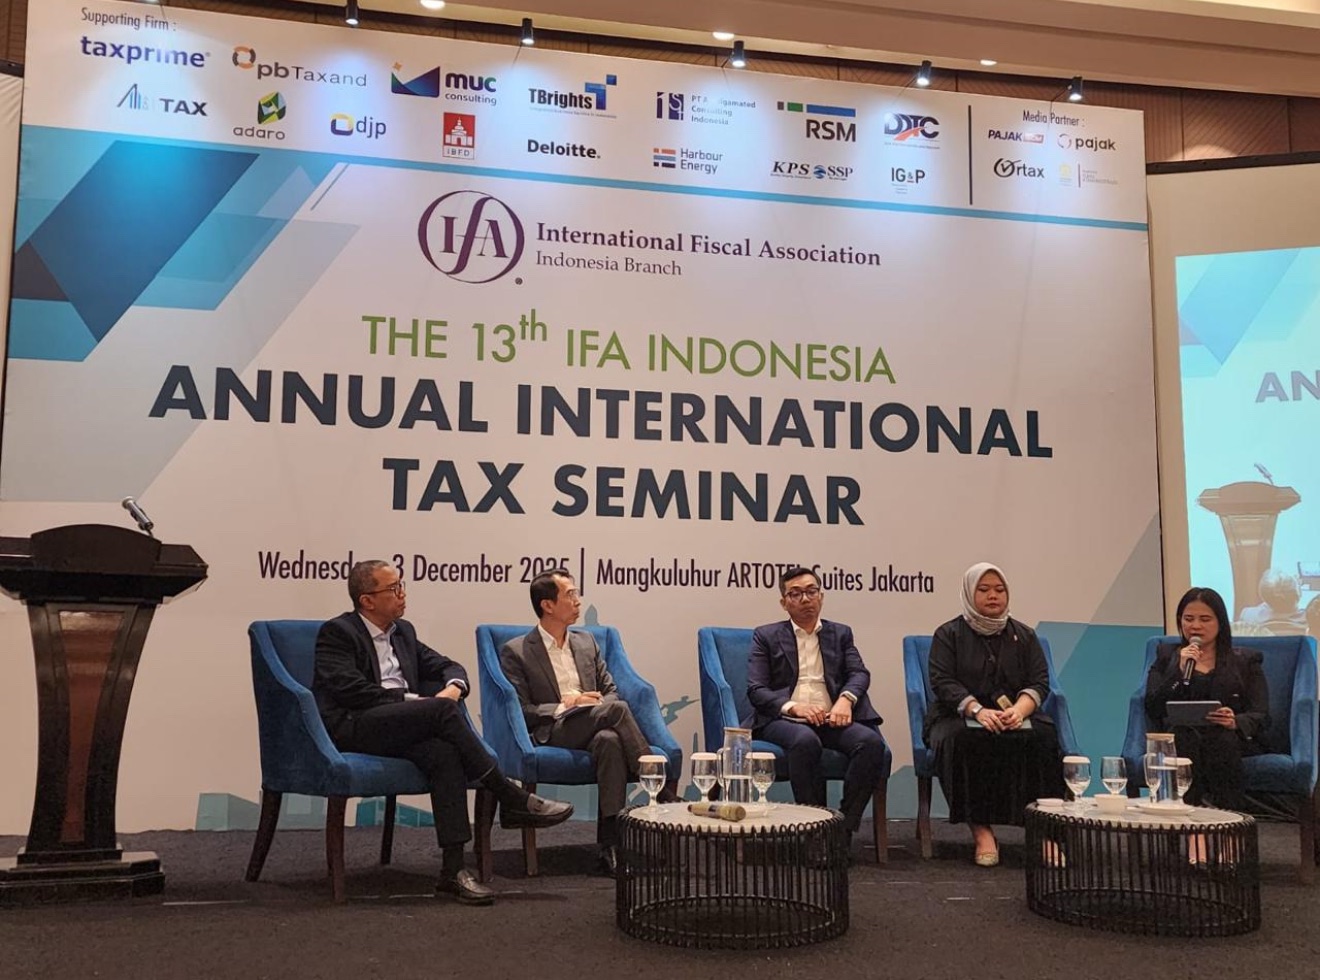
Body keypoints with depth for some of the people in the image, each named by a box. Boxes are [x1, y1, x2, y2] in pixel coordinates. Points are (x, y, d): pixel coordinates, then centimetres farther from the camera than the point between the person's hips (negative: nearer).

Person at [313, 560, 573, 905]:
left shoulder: (403, 631, 22)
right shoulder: (337, 632, 0)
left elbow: (449, 667, 22)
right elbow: (350, 689, -14)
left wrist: (452, 688, -3)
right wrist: (411, 700, -14)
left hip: (399, 729, 6)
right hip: (352, 728, -6)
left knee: (444, 752, -28)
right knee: (442, 709, -28)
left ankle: (453, 870, -31)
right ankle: (511, 798, -23)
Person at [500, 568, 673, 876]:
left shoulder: (587, 642, 21)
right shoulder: (516, 652, 5)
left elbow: (611, 690, 21)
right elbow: (520, 712, -2)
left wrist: (601, 703, -3)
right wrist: (564, 706, -13)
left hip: (594, 727, 4)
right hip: (552, 733, -4)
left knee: (610, 739, -37)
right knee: (616, 709, -33)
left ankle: (611, 844, -37)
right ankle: (666, 799, -29)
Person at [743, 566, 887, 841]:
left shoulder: (840, 634, 21)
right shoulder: (766, 636, 12)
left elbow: (860, 673, 7)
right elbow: (756, 690, 2)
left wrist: (845, 699, -16)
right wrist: (793, 707, -17)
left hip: (831, 718, 3)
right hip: (783, 719, -2)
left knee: (871, 742, -28)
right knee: (805, 740, -37)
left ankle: (844, 826, -20)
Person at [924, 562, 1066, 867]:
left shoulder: (1024, 635, 15)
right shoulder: (948, 634, 7)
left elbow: (1040, 683, 4)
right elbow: (942, 681, -6)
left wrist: (1020, 709, -18)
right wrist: (977, 710, -23)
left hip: (1014, 717, 2)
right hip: (959, 716, -2)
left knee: (1044, 737, -30)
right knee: (960, 740, -36)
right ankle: (980, 828, -32)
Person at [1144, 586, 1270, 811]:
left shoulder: (1246, 661, 19)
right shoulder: (1166, 656, 21)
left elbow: (1261, 716, 5)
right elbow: (1152, 708, 5)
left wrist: (1235, 722, -18)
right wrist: (1181, 670, -6)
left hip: (1230, 742, 0)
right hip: (1178, 740, 0)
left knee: (1222, 738, -36)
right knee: (1185, 735, -36)